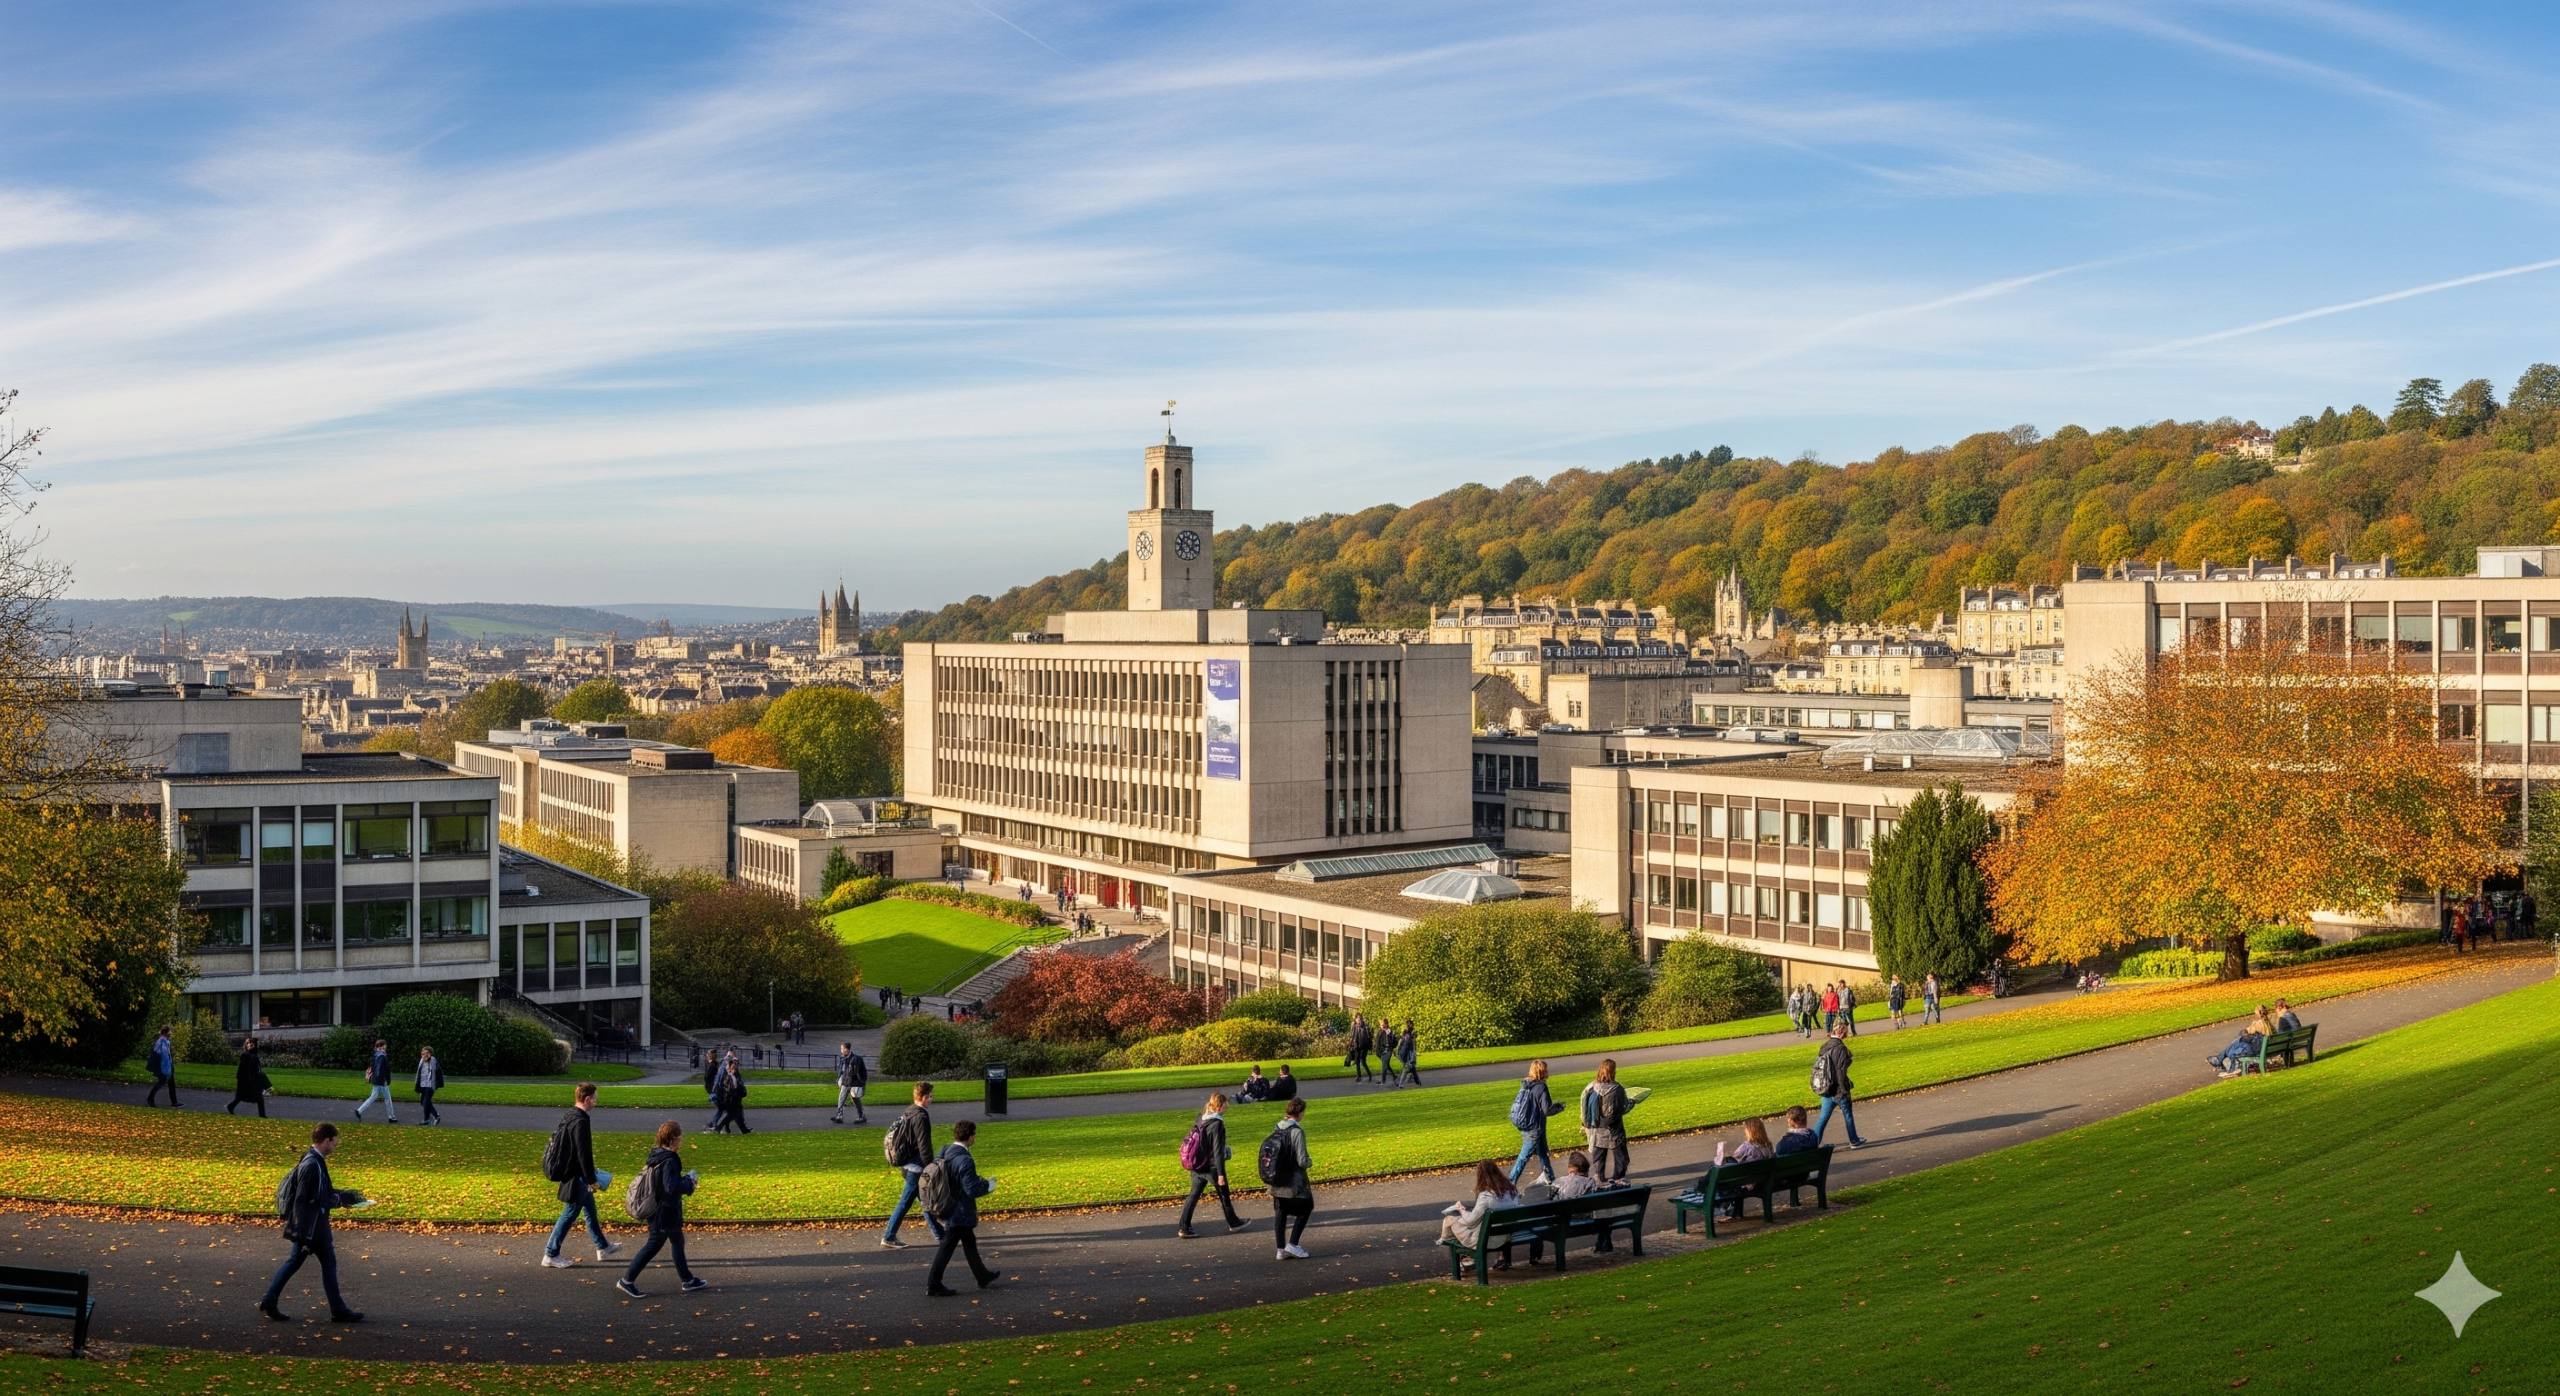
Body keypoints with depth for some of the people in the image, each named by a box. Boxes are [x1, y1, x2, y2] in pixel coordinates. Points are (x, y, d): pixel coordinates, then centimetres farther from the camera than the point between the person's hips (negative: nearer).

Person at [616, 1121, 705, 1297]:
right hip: (665, 1213, -10)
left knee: (678, 1243, 19)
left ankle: (687, 1280, 29)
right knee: (653, 1246, 1)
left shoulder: (656, 1155, 4)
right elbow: (672, 1187, -31)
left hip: (657, 1211, 10)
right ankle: (627, 1281, 7)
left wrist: (686, 1179, 7)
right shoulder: (669, 1161, -24)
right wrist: (689, 1182, -15)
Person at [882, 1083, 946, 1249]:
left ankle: (940, 1233, 27)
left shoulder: (908, 1113, 9)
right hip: (916, 1167, -10)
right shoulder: (921, 1117, -21)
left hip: (907, 1164, 10)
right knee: (905, 1202, -1)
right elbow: (924, 1147, -21)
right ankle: (889, 1237, 4)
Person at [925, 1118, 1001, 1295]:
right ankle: (934, 1284, 11)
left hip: (949, 1208, 9)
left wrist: (980, 1181, 13)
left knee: (969, 1242, 20)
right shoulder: (965, 1161, -26)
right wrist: (988, 1186, -6)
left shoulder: (944, 1152, 0)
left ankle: (983, 1276, 33)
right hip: (960, 1212, -9)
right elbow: (972, 1190, -25)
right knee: (947, 1246, 4)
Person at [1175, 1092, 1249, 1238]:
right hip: (1212, 1166, -6)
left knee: (1193, 1195, 9)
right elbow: (1218, 1151, -21)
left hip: (1197, 1165, 7)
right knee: (1224, 1195, 13)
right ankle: (1234, 1223, 30)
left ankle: (1184, 1228, 5)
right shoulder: (1217, 1124, -20)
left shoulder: (1200, 1120, 3)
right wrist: (1220, 1174, -18)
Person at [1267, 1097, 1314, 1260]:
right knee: (1305, 1208, 12)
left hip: (1277, 1180, 6)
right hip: (1294, 1182, -6)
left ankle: (1282, 1249, 16)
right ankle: (1293, 1244, 5)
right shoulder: (1297, 1131, -20)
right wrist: (1310, 1162, 1)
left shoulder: (1276, 1129, 1)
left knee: (1280, 1213, 13)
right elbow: (1302, 1161, -20)